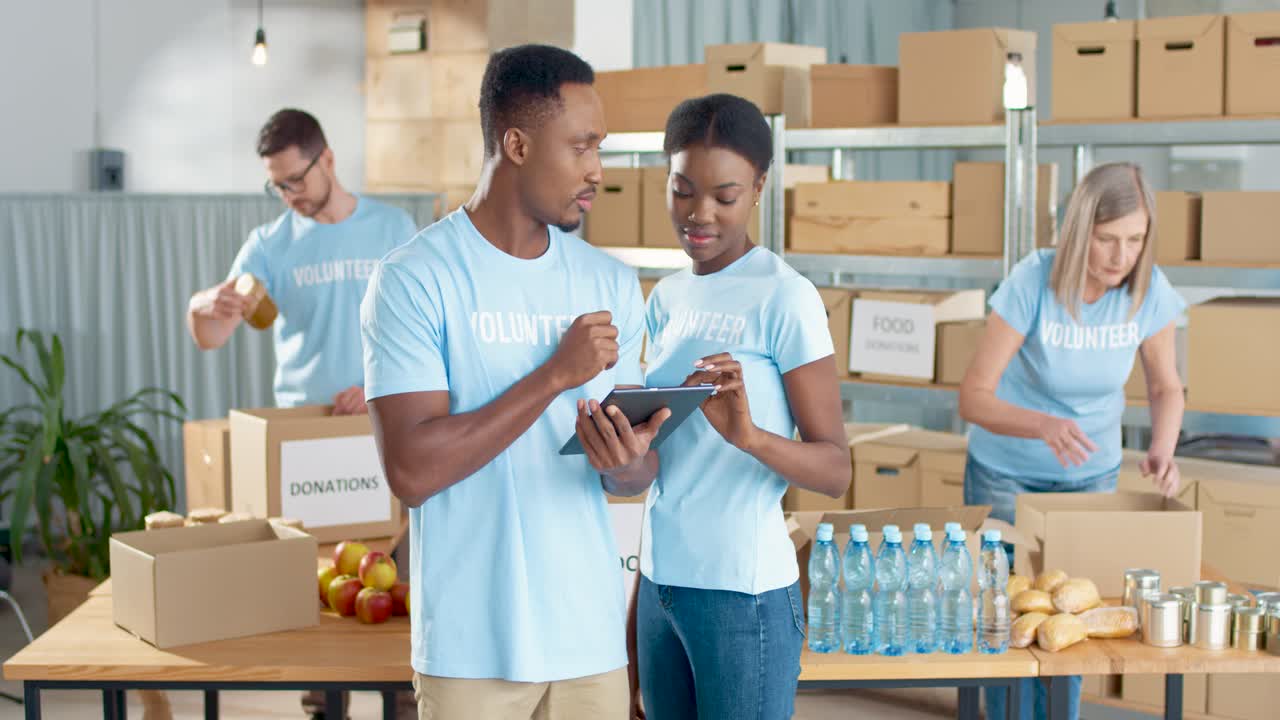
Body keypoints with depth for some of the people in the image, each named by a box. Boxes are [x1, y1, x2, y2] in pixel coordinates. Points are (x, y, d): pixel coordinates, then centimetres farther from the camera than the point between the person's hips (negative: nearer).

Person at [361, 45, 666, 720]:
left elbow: (635, 474, 9)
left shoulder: (611, 284, 6)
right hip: (470, 647, -4)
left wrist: (629, 462, -14)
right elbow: (410, 469, -18)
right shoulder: (414, 279, -10)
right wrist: (556, 374, -18)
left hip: (590, 638, 5)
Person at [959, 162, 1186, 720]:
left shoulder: (1150, 291, -17)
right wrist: (1044, 425, -44)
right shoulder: (1033, 283, -26)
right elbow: (973, 397, -26)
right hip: (1006, 474, -2)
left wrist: (1163, 447, -22)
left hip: (1091, 475, 3)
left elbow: (1165, 386, -1)